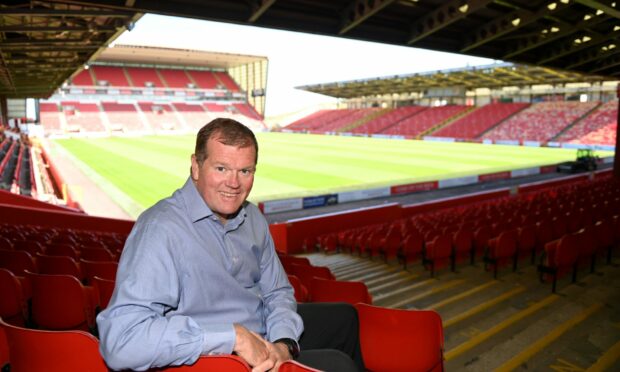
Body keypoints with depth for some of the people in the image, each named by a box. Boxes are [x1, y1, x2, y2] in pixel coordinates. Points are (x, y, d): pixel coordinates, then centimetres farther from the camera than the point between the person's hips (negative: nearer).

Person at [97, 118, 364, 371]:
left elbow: (277, 292, 5)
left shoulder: (252, 218, -3)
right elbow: (119, 342, -37)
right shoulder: (161, 229, -29)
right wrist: (233, 336, -35)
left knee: (344, 317, 23)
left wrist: (284, 343, -15)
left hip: (268, 338, 8)